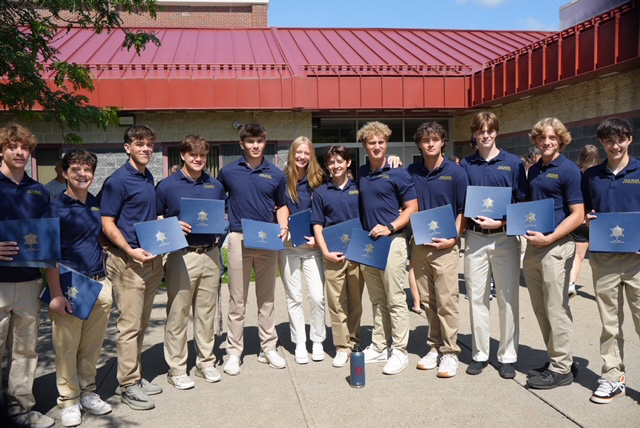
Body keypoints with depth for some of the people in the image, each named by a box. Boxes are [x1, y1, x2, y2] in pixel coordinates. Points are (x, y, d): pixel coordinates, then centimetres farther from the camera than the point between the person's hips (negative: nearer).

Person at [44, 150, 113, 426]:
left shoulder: (97, 204, 11)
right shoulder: (56, 208, -4)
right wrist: (55, 294, -15)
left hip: (99, 284, 5)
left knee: (92, 346, 13)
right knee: (67, 347, 3)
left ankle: (88, 393, 28)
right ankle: (69, 400, 18)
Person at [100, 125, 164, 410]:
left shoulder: (149, 178, 13)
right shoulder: (118, 181, -10)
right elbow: (107, 224, -12)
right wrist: (131, 251, -22)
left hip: (152, 258, 8)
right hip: (128, 260, -8)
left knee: (142, 323, 14)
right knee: (130, 324, -2)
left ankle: (134, 376, 27)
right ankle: (128, 385, 9)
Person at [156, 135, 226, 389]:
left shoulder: (216, 186, 12)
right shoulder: (167, 186, 0)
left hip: (210, 255, 4)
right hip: (181, 256, -4)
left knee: (206, 311, 12)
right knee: (178, 313, 1)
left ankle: (205, 362, 25)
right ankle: (176, 368, 13)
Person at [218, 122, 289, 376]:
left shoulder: (275, 174, 6)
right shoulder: (228, 172, 4)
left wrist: (283, 227, -3)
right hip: (239, 238, -1)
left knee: (266, 298, 11)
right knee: (237, 300, 4)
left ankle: (268, 348, 21)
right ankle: (234, 351, 14)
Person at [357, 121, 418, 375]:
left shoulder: (397, 173, -4)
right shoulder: (360, 174, 11)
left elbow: (412, 207, -5)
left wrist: (390, 227, -16)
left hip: (391, 240, -5)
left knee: (395, 300, -1)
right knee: (377, 300, 14)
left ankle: (400, 352, 8)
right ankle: (378, 347, 23)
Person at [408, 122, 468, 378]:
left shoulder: (455, 172, -2)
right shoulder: (412, 172, 6)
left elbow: (463, 211, -1)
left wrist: (453, 239, -11)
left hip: (445, 246, -3)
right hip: (419, 244, 4)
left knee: (447, 301, -2)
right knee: (427, 301, 10)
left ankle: (450, 352, 9)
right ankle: (435, 347, 23)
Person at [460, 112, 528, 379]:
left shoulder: (513, 163, 1)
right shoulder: (466, 165, 7)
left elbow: (523, 203, 0)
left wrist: (501, 222, -13)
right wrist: (472, 220, -7)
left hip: (505, 238, -2)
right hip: (475, 238, 2)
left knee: (508, 298, 4)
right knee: (477, 298, 7)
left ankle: (508, 356, 16)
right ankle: (479, 354, 19)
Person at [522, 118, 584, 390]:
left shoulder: (569, 170, -8)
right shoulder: (533, 170, 13)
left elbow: (577, 215, -12)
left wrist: (548, 238, -20)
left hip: (556, 246, -7)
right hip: (533, 245, 7)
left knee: (556, 309, 0)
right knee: (541, 310, 13)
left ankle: (561, 369, 12)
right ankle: (556, 360, 26)